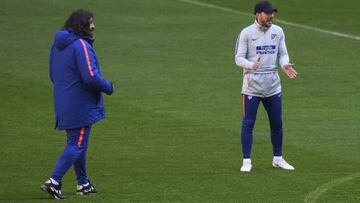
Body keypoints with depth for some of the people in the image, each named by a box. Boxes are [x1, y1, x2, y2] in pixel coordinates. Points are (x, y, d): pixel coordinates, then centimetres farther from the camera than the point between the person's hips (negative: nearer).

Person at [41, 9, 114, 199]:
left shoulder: (58, 45, 9)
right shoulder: (81, 46, -20)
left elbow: (53, 76, 18)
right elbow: (91, 77, -25)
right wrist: (108, 87, -8)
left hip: (63, 103, 9)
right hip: (80, 105, -9)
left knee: (75, 143, 18)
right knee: (77, 145, -3)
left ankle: (83, 184, 26)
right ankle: (54, 181, -10)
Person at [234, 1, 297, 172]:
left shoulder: (278, 31, 7)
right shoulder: (246, 33, -6)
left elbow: (283, 54, 12)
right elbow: (238, 58, -8)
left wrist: (285, 65, -10)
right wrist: (251, 65, -29)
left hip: (272, 84, 4)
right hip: (252, 84, -4)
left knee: (277, 123, 10)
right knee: (248, 123, -4)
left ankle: (278, 159, 22)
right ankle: (246, 161, 1)